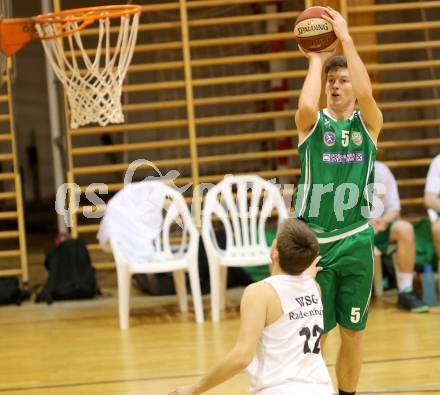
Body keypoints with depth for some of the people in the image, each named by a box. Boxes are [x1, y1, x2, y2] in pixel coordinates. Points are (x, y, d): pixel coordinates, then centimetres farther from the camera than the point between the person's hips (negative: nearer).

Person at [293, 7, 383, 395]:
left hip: (356, 242, 2)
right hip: (314, 242, -2)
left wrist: (345, 37, -16)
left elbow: (365, 93, -19)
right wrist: (315, 59, -10)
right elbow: (306, 105, -25)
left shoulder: (368, 124, 3)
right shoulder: (313, 123, 0)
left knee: (353, 333, 9)